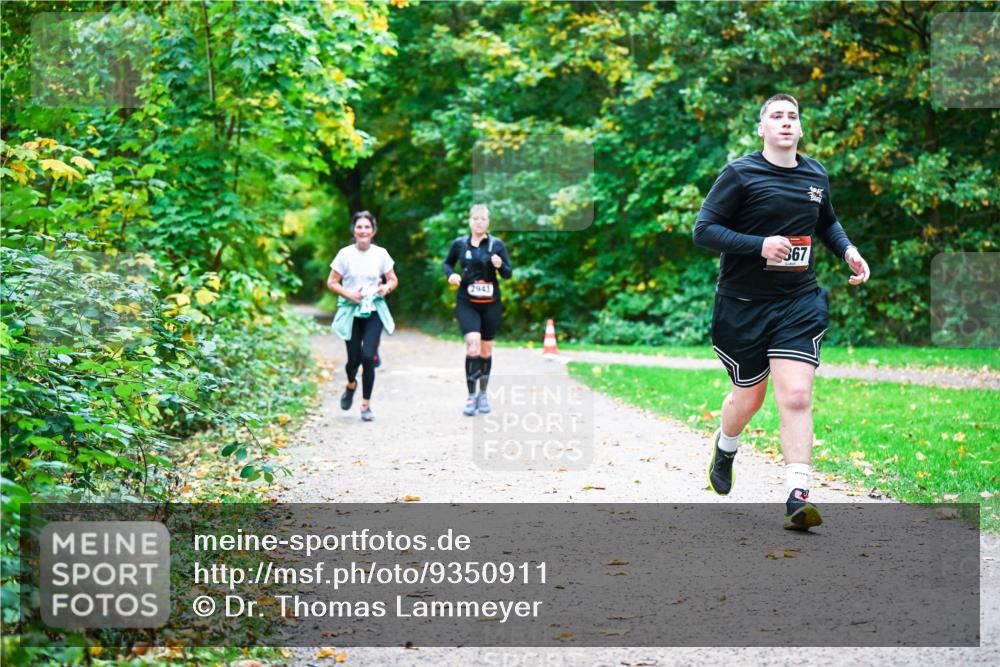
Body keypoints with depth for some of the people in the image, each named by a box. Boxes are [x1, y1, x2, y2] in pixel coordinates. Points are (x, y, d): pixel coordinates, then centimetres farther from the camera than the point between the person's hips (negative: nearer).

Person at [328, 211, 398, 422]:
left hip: (374, 311, 0)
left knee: (368, 356, -13)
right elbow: (332, 282, 0)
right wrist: (348, 294, -15)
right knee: (354, 358, 2)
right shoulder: (345, 254, -4)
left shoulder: (380, 254, 0)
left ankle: (366, 405, 0)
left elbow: (393, 280, 9)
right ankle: (351, 384, 39)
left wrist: (387, 287, -13)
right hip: (351, 311, 0)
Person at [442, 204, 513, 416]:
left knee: (486, 349, 10)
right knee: (473, 343, -19)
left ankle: (483, 393, 30)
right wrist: (451, 274, -6)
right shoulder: (459, 244, 0)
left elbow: (508, 274, 0)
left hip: (491, 304, 1)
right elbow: (448, 263, 16)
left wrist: (500, 265, -22)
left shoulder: (496, 244, -2)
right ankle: (471, 396, -11)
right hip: (467, 303, -1)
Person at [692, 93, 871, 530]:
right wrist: (760, 244, -23)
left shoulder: (816, 175, 8)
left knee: (796, 397, -12)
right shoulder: (740, 174, -8)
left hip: (798, 303, 3)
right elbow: (703, 230, -12)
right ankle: (725, 448, 45)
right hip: (742, 305, -3)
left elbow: (827, 223, 27)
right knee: (748, 399, 11)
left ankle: (797, 497, -12)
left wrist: (847, 250, 7)